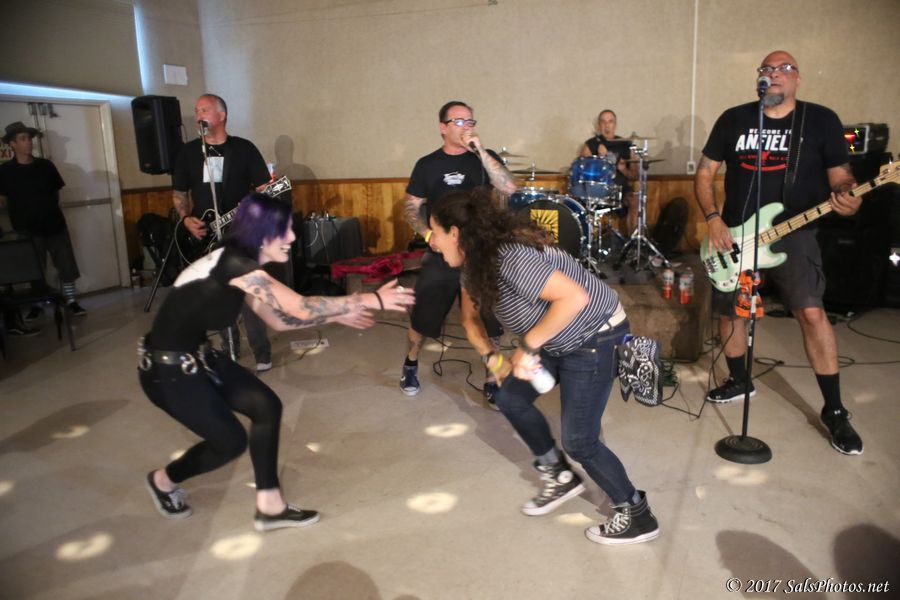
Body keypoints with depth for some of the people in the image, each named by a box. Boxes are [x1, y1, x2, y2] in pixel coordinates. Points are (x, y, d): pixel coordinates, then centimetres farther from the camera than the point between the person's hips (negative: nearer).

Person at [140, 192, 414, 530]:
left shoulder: (239, 265, 3)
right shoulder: (235, 265, -26)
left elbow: (279, 319, 10)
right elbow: (302, 308, -32)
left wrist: (337, 316, 6)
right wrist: (371, 299, -27)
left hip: (196, 358, 9)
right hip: (168, 369, -9)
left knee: (266, 406, 2)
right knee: (230, 440, 1)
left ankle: (270, 507, 12)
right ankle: (163, 480, 31)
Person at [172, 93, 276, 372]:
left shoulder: (244, 148, 1)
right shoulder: (188, 151, 9)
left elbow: (264, 188, -1)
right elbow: (179, 192, 13)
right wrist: (186, 219, -3)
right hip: (204, 237, 4)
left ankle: (262, 352, -1)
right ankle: (230, 346, 24)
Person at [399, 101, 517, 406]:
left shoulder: (485, 158, 2)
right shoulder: (427, 164, 2)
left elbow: (509, 188, -15)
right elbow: (411, 207, 6)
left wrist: (481, 152, -20)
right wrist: (428, 234, -12)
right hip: (441, 255, 0)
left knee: (490, 320, 2)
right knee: (423, 315, 10)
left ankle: (491, 381, 18)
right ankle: (411, 363, 38)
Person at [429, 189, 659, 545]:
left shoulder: (510, 257, -32)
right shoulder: (474, 263, -1)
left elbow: (575, 298, -38)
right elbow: (470, 318, 12)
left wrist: (528, 346, -29)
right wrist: (492, 358, -4)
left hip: (594, 337, -10)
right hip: (557, 338, 10)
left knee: (579, 440, -5)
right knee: (511, 398, 13)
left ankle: (638, 517, 16)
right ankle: (561, 477, 29)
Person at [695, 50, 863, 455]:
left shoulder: (821, 120, 0)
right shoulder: (733, 119, 4)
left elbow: (840, 175, 1)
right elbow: (704, 172, 5)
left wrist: (846, 196, -23)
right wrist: (712, 218, -9)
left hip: (793, 233, -3)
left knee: (812, 313, -16)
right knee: (728, 311, 10)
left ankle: (834, 411, -2)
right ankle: (739, 381, 35)